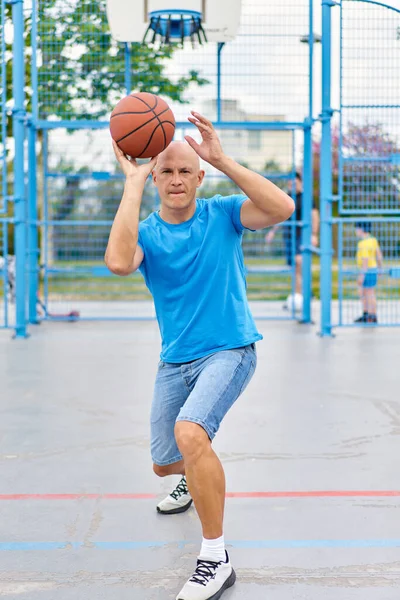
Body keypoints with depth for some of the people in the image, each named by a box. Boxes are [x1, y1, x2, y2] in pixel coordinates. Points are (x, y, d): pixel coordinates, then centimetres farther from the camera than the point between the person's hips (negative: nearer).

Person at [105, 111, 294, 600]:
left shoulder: (223, 214, -5)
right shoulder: (145, 232, -3)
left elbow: (282, 208, -25)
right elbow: (119, 262, -28)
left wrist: (221, 160, -27)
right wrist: (133, 183, -24)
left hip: (229, 351, -4)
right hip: (175, 362, 4)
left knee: (190, 433, -30)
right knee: (164, 463, 16)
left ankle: (216, 559, -17)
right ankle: (195, 481, 57)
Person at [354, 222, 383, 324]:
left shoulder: (363, 243, -19)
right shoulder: (373, 240, 9)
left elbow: (365, 259, -24)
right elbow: (379, 255, 13)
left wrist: (362, 275, -22)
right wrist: (380, 268, 22)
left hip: (368, 270, -10)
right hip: (373, 269, 10)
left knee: (370, 294, -1)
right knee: (362, 292, 18)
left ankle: (373, 317, 6)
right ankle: (365, 315, 25)